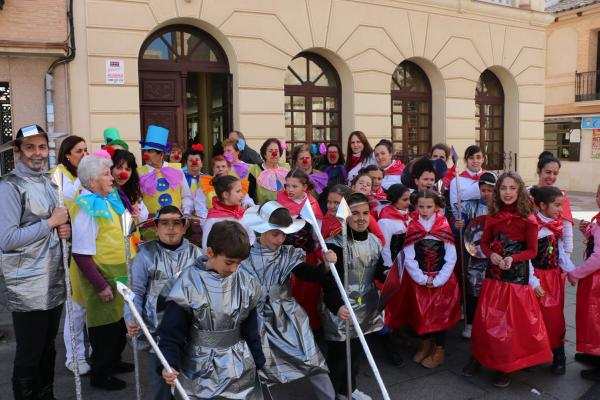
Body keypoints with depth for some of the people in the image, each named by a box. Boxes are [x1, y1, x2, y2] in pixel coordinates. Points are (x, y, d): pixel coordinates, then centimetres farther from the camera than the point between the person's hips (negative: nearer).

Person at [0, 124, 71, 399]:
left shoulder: (49, 183, 12)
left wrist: (65, 230, -1)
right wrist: (51, 222, -17)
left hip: (54, 282, 7)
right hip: (27, 288, -7)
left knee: (48, 348, 19)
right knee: (29, 354, 5)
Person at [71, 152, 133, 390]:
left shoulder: (108, 199, 6)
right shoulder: (87, 208, -21)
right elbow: (81, 254, -24)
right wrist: (101, 285, -22)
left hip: (116, 271, 8)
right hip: (100, 274, -8)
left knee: (119, 321, 20)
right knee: (105, 324, 6)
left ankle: (114, 362, 41)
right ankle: (99, 375, 24)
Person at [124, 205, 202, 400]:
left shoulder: (196, 254, -1)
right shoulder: (146, 254, -5)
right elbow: (136, 291, -5)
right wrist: (131, 318, -20)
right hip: (157, 329, -1)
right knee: (161, 377, 12)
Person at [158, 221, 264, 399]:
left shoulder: (246, 283, -4)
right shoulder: (188, 284, -14)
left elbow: (251, 328, 5)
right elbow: (172, 330, -10)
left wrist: (259, 363, 9)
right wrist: (168, 364, -23)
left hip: (240, 368, 3)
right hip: (199, 369, -2)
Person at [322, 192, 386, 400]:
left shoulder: (374, 241, 4)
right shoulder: (335, 244, -17)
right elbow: (329, 281, -19)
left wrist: (388, 274, -5)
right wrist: (336, 305, -31)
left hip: (366, 308, 6)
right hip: (341, 309, -6)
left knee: (356, 351, 21)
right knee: (338, 354, 6)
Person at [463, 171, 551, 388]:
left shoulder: (528, 219, -10)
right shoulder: (492, 215, 1)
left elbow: (532, 250, -7)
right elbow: (484, 243, 7)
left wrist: (513, 259, -22)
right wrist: (491, 255, -13)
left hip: (517, 275, -3)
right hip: (493, 273, 3)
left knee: (512, 321, 5)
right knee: (485, 319, 9)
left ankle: (506, 366, 21)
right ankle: (479, 356, 27)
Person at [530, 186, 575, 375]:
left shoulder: (556, 225, 6)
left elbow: (560, 251, 13)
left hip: (554, 276, 6)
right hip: (537, 276, -5)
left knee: (555, 316, 10)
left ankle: (558, 355, 22)